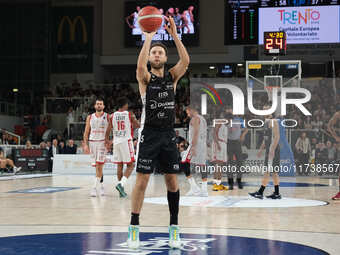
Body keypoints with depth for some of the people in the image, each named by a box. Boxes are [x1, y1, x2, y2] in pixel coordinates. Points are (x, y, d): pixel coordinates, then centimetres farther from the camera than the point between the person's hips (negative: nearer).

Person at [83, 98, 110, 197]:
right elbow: (86, 132, 9)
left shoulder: (108, 117, 1)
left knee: (99, 165, -14)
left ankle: (94, 188, -13)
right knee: (97, 166, 9)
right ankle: (101, 186, 20)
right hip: (92, 142, 3)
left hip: (103, 142, -3)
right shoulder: (90, 117, 9)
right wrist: (85, 144, -1)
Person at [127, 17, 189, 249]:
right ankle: (134, 228, 4)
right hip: (149, 134, -3)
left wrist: (174, 35, -18)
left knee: (172, 180, 5)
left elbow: (186, 61, -12)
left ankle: (174, 228, 14)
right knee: (142, 180, -4)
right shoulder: (145, 78, -1)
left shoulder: (173, 76, 7)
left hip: (168, 134, 3)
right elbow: (140, 65, -24)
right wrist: (149, 36, -24)